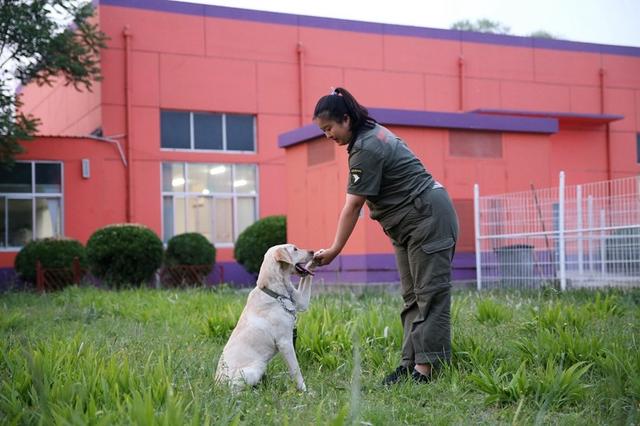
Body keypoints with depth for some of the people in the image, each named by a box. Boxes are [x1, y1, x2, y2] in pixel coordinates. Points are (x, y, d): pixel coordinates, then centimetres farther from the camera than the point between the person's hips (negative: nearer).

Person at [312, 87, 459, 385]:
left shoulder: (366, 149, -21)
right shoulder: (373, 133, 9)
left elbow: (353, 205, -20)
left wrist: (334, 250, -16)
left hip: (428, 217, -11)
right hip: (408, 225, 11)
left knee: (430, 293, -10)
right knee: (412, 296, 7)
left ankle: (427, 368, -11)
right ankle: (411, 363, 8)